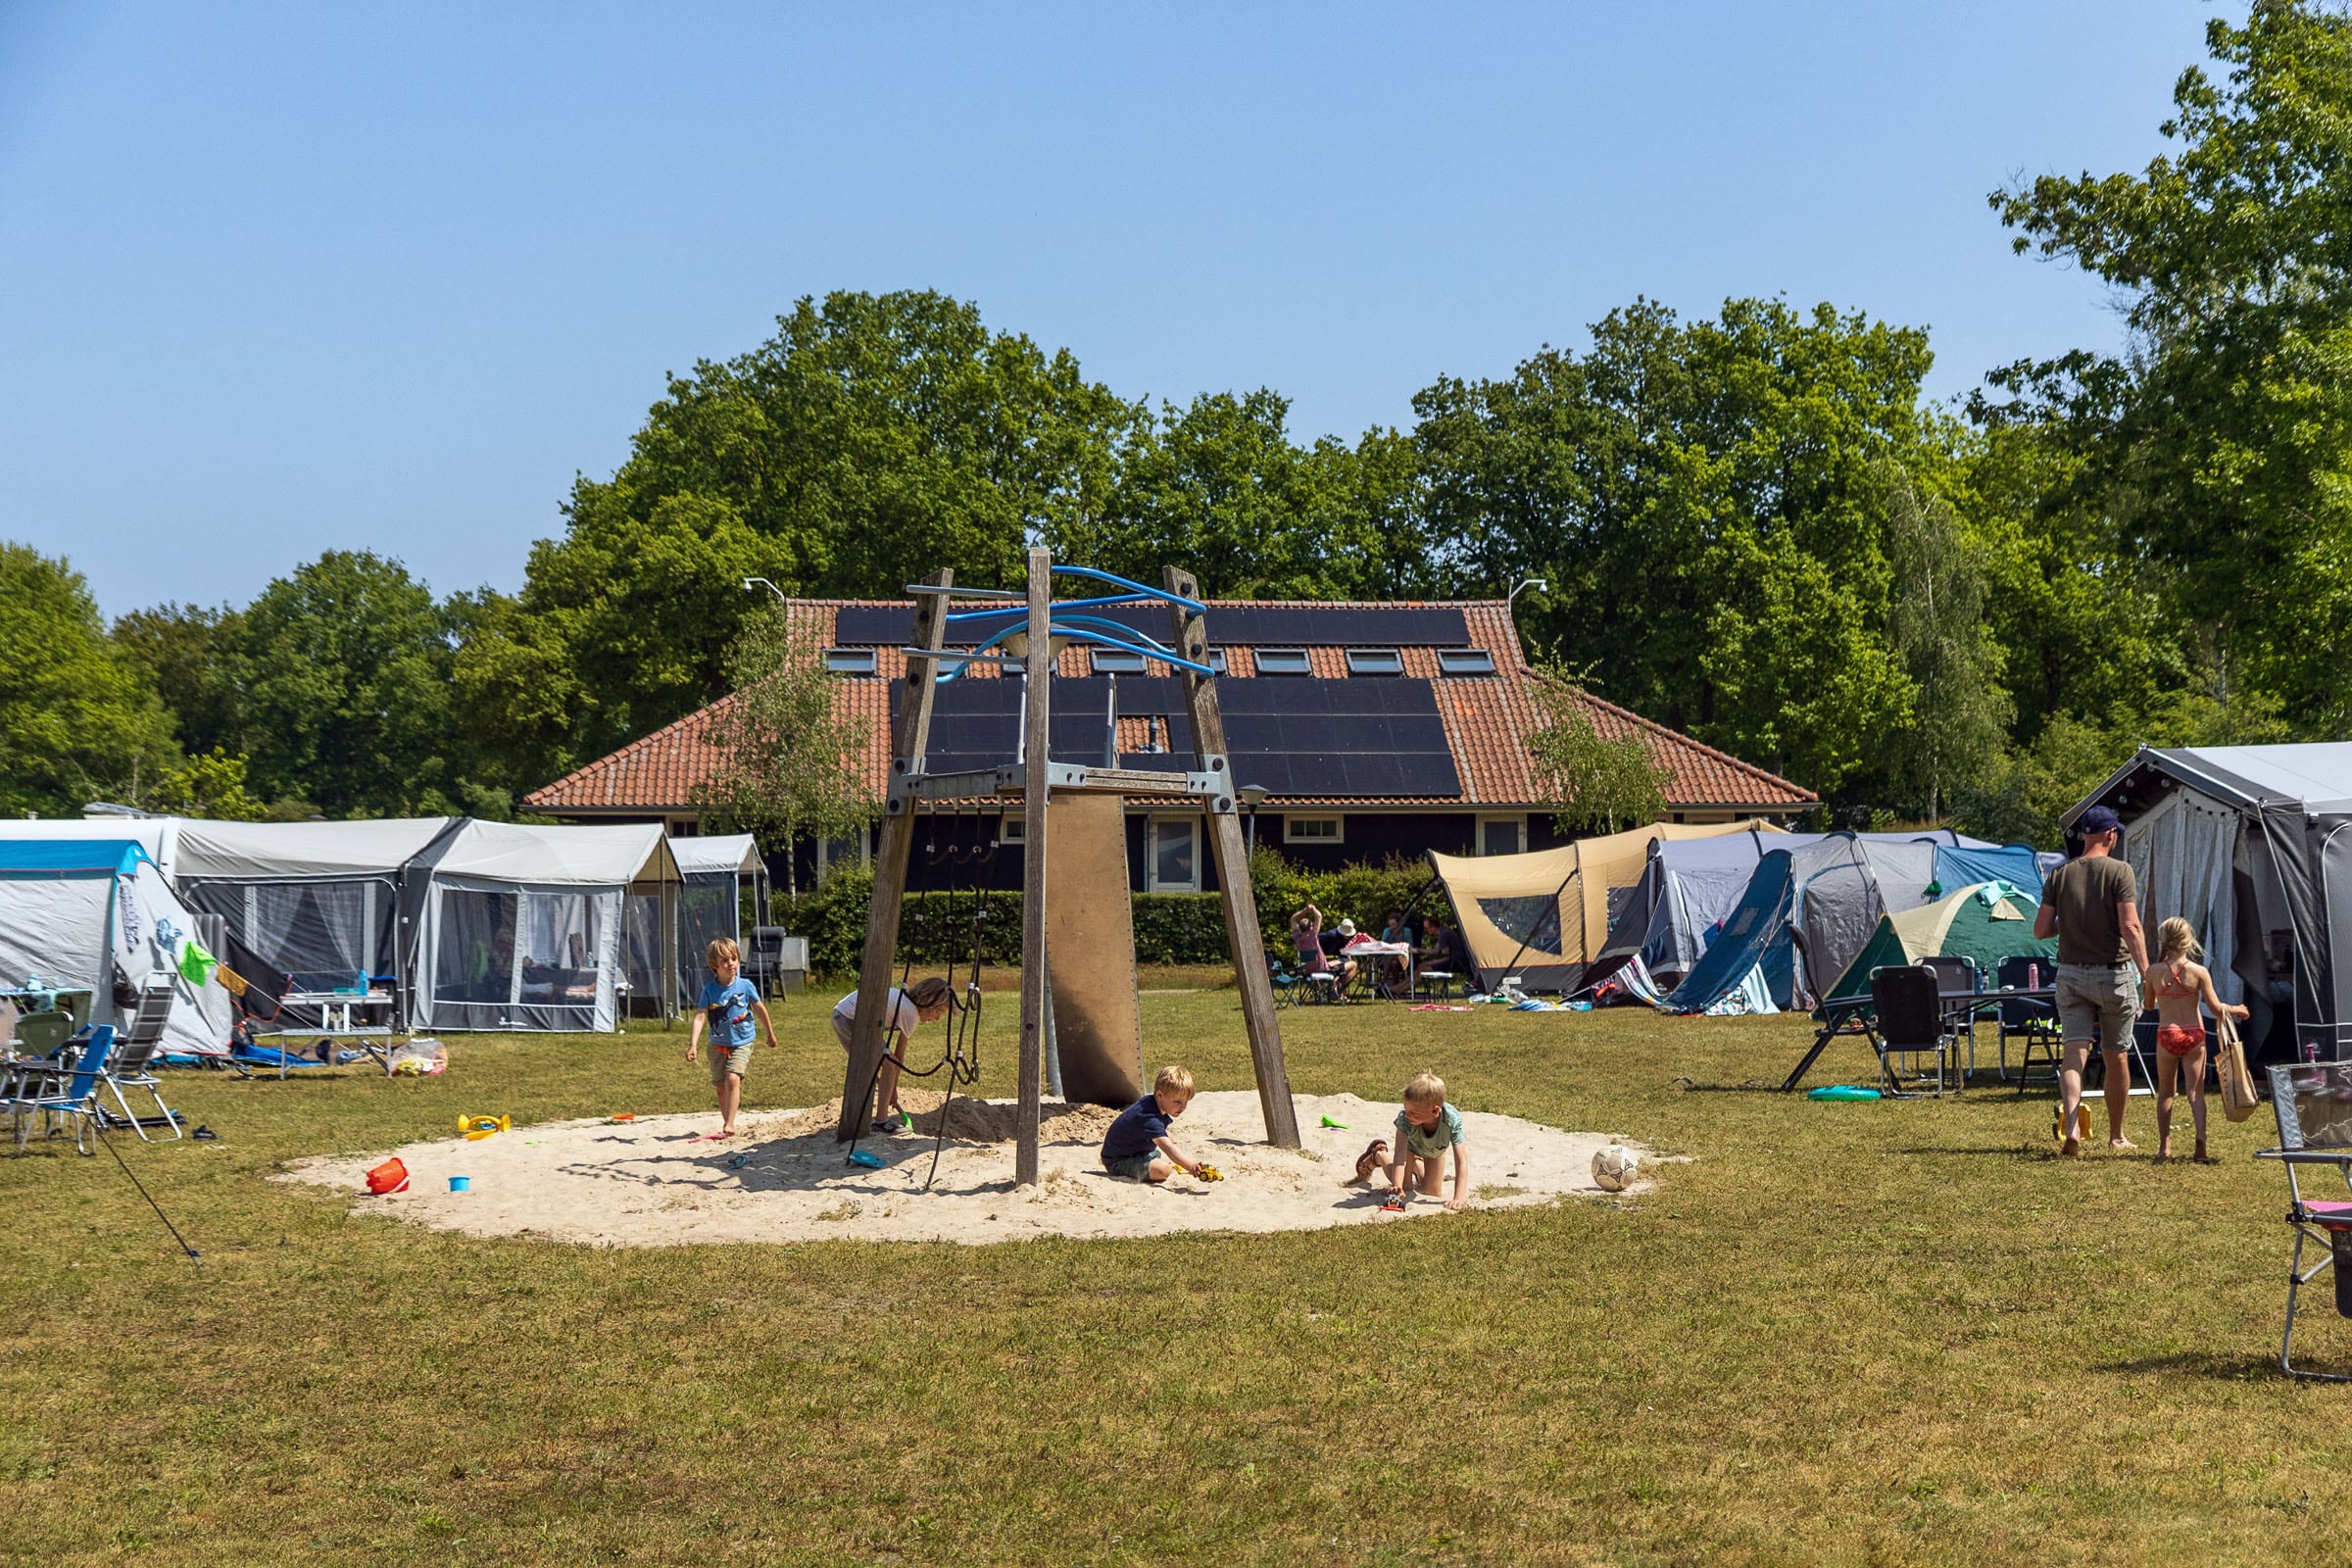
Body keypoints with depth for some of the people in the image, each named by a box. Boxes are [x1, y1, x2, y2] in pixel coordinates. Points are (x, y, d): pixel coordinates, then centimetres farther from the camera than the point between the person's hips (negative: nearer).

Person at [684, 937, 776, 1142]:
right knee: (720, 1086, 10)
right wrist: (693, 1044, -28)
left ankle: (729, 1125, -22)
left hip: (741, 1043, -2)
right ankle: (726, 1124, 26)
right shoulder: (709, 990, -10)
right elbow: (700, 1017, -16)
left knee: (732, 1078, -21)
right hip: (718, 1045, 2)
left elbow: (760, 1010, 5)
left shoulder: (745, 986, -9)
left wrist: (770, 1034, 16)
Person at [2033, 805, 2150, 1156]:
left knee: (2074, 1052, -4)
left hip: (2071, 974, 2)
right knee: (2117, 1057, 12)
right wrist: (2146, 973, -17)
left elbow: (2041, 930, 3)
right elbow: (2130, 926, -17)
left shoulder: (2060, 875, 4)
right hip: (2113, 974, -2)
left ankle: (2071, 1128, -25)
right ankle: (2116, 1136, 23)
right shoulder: (2119, 872, -7)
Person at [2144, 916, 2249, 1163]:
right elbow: (2216, 1008, -6)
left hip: (2166, 1035, 1)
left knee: (2165, 1091, 14)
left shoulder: (2154, 972, -4)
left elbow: (2149, 1004, 10)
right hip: (2194, 1035, -1)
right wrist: (2236, 1010, 12)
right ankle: (2200, 1137, -16)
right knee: (2195, 1091, 4)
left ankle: (2164, 1145, 14)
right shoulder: (2199, 972, -7)